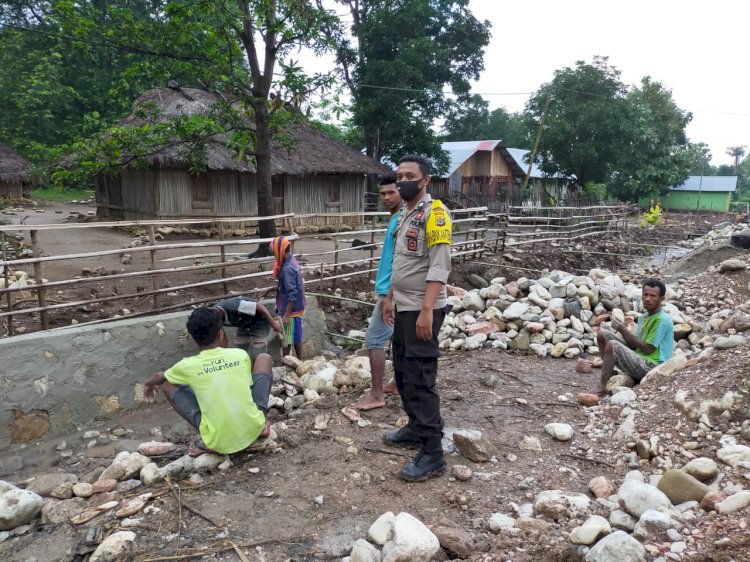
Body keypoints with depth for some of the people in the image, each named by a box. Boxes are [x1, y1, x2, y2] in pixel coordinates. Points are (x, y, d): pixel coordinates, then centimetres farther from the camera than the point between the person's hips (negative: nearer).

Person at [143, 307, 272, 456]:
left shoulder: (188, 365, -1)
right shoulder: (241, 354, -1)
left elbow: (159, 377, 23)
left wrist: (148, 384, 47)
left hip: (219, 443, -1)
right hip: (253, 429, 1)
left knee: (167, 385, 15)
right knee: (264, 358, 18)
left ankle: (209, 443, 7)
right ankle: (260, 424, 13)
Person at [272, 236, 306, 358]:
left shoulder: (287, 268, -24)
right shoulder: (292, 261, 5)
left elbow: (292, 295, -26)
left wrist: (286, 315, -23)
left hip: (290, 310, -9)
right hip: (296, 308, 9)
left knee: (286, 340, 2)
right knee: (296, 338, 18)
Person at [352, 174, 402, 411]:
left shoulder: (402, 221, -17)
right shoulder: (395, 219, 14)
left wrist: (390, 295, -23)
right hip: (394, 291, 10)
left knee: (374, 340, -6)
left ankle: (376, 395, 1)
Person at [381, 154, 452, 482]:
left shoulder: (434, 213, -14)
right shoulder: (404, 215, 15)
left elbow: (439, 267, -21)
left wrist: (427, 310, -26)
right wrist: (390, 298, 21)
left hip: (422, 311, -9)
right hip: (403, 308, 9)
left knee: (421, 379, -8)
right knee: (403, 373, 16)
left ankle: (432, 454, -1)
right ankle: (415, 428, 31)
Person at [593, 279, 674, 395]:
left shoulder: (662, 320, -15)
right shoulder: (643, 317, 12)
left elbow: (648, 349, -18)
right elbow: (635, 345, 10)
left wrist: (625, 331, -14)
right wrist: (623, 330, -8)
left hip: (651, 366, -9)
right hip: (640, 359, 9)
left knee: (612, 345, -28)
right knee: (603, 335, 5)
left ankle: (601, 389, -21)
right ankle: (609, 373, 6)